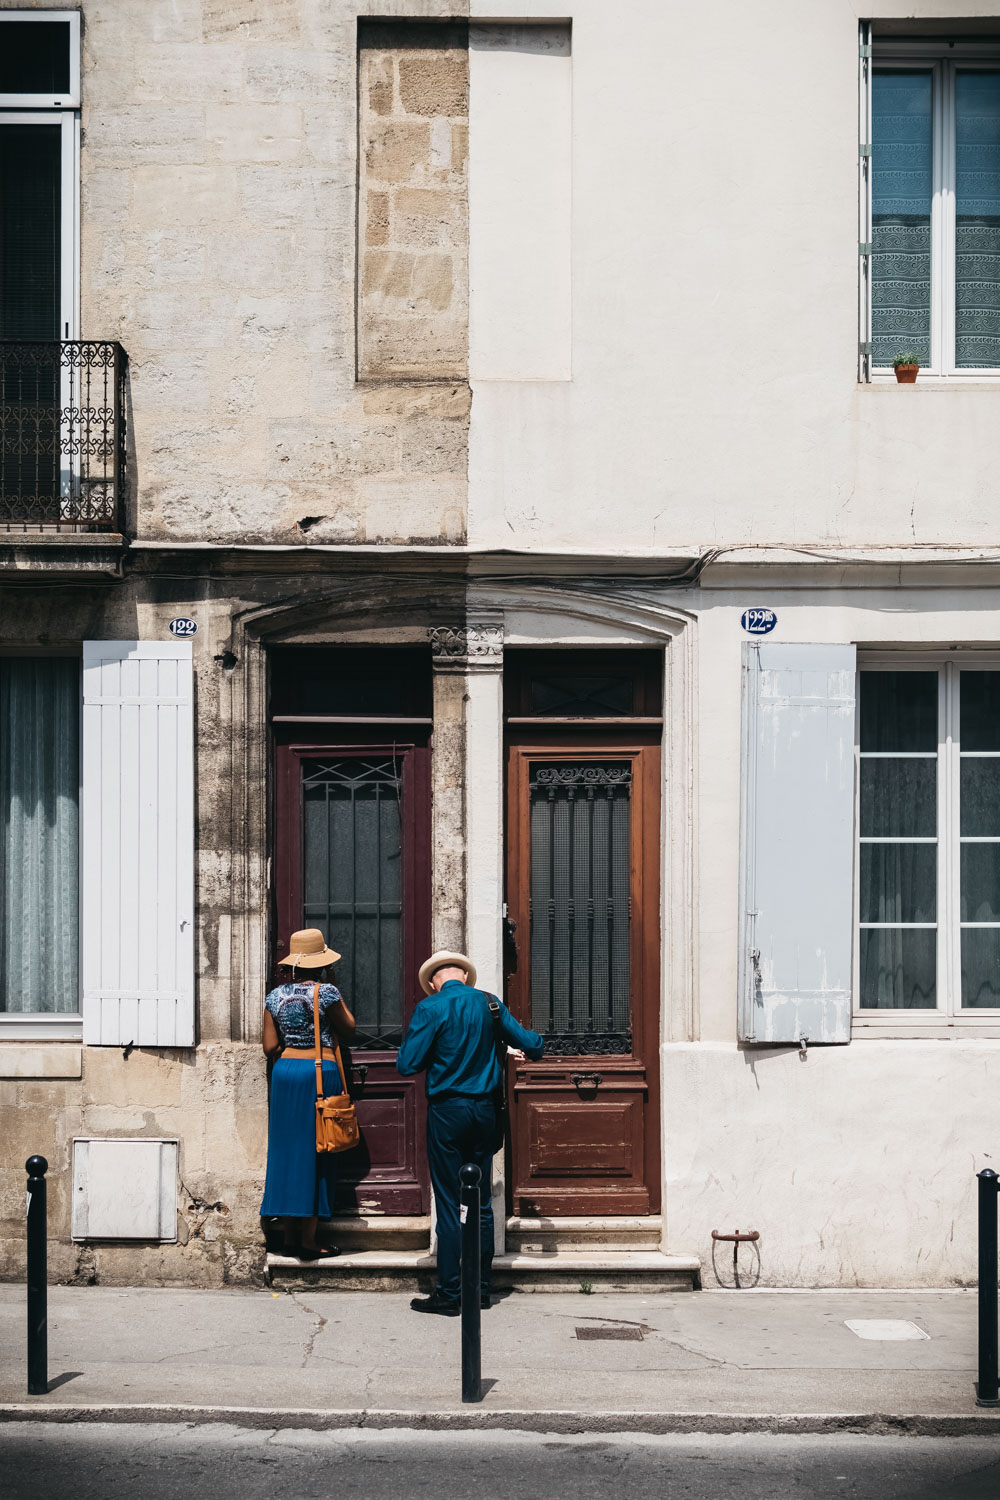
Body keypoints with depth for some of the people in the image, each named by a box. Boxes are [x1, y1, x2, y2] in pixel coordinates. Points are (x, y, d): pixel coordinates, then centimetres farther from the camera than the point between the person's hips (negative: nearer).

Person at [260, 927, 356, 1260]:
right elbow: (348, 1028, 5)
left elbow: (270, 1047, 4)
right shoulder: (326, 992, -9)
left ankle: (290, 1237, 11)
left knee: (287, 1151, 10)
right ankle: (308, 1239, 1)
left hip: (284, 1072, 5)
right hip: (320, 1072, -5)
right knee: (316, 1154, 1)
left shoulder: (276, 996, 5)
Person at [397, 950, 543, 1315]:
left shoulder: (430, 1008, -11)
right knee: (481, 1202, 11)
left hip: (447, 1110, -4)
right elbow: (530, 1043, 5)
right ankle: (481, 1289, 17)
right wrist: (526, 1051, 28)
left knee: (449, 1203, 0)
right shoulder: (488, 1004, 3)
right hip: (485, 1110, 5)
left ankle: (449, 1295, 2)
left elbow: (407, 1065, -13)